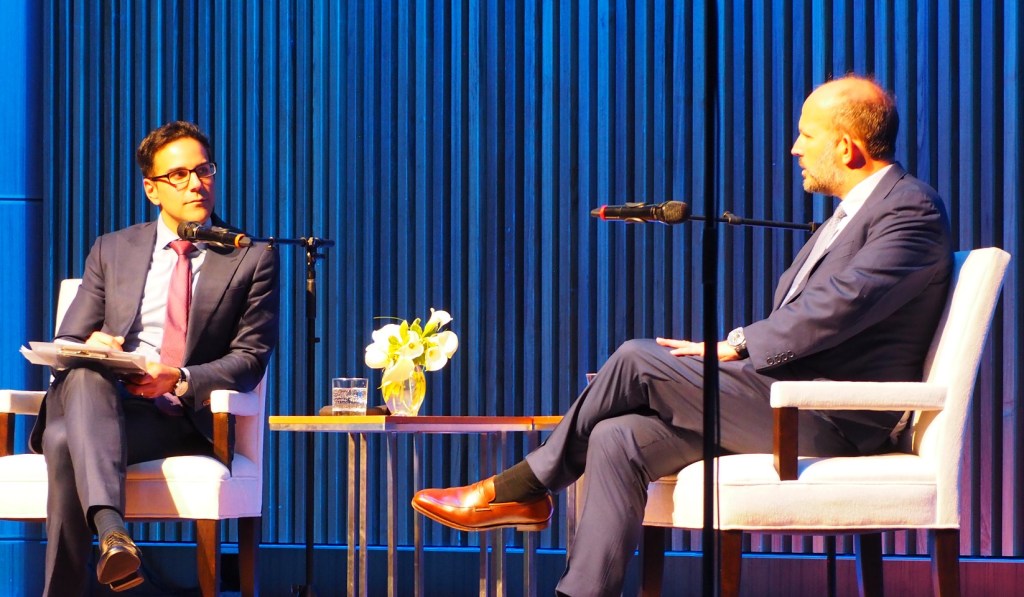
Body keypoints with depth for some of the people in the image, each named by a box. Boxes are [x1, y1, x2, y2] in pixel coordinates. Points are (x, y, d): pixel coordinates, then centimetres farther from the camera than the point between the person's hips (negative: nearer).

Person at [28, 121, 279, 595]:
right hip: (100, 403, 3)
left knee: (67, 443, -34)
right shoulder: (112, 251, 19)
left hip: (182, 420, -3)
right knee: (85, 371, -38)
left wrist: (180, 379, -16)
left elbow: (250, 358, 4)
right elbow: (67, 342, 17)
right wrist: (89, 346, -11)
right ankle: (110, 530, -55)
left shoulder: (252, 260, 11)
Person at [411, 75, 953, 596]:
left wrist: (735, 347, -14)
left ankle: (521, 488, 0)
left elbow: (837, 306, -21)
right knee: (617, 438, -11)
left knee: (638, 360, -17)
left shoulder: (912, 211, -10)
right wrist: (736, 349, 2)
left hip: (834, 422, -9)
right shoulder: (852, 212, 23)